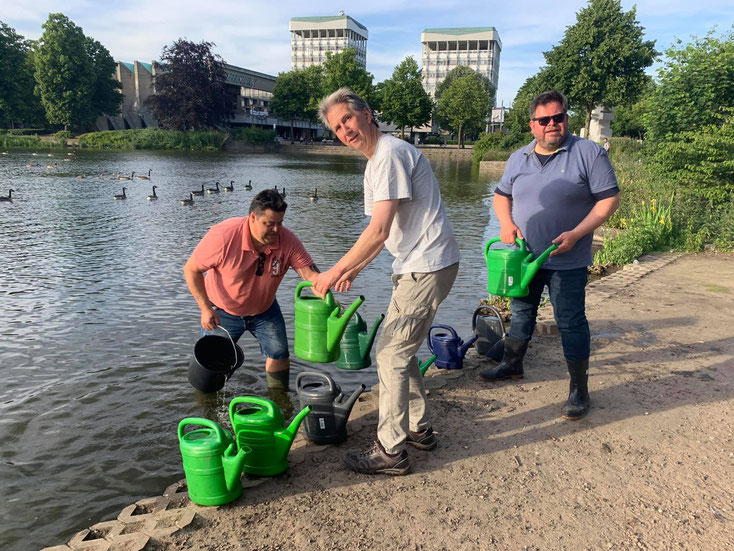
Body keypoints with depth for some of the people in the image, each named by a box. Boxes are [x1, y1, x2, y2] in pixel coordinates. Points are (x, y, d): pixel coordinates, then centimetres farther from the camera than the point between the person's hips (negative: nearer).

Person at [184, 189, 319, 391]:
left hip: (264, 310, 2)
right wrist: (205, 308, -24)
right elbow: (191, 269, -19)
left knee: (279, 353, -1)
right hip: (222, 311, -2)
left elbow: (310, 274, -28)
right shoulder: (223, 236, -31)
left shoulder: (288, 241, -24)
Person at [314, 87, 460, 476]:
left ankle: (390, 452, 8)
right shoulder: (375, 162, 17)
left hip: (427, 266, -10)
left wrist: (334, 272, -17)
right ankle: (418, 429, 31)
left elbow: (378, 232, -23)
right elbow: (381, 231, 21)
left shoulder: (390, 155, -16)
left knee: (391, 355, -5)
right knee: (398, 349, 17)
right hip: (416, 265, 10)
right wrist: (354, 269, 13)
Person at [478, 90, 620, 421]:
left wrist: (576, 234, -19)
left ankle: (579, 390, 13)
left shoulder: (589, 153, -8)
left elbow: (609, 199, -9)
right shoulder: (519, 158, 8)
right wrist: (506, 223, -5)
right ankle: (512, 365, 37)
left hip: (568, 261, -5)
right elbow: (502, 195, 16)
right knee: (521, 313, 18)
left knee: (571, 322, 1)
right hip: (525, 256, 5)